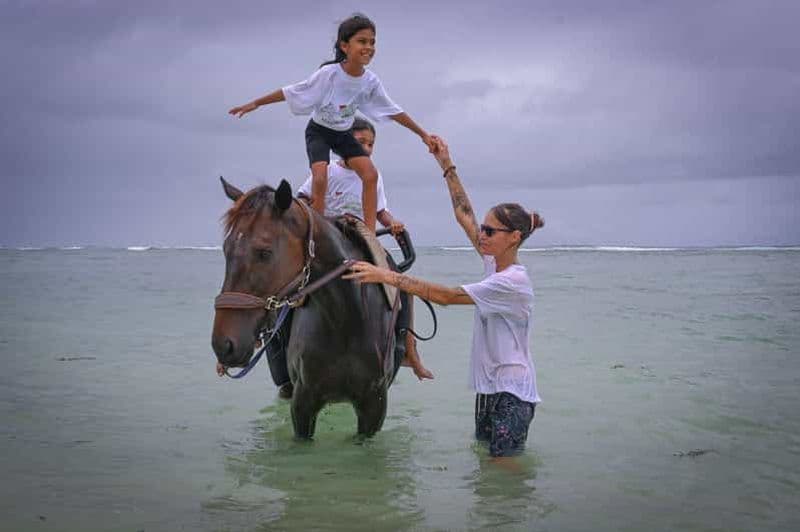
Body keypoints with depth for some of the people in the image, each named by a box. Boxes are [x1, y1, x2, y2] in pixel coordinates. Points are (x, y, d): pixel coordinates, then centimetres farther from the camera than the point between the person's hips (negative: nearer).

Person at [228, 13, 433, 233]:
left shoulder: (371, 81, -16)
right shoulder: (329, 73, -27)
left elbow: (393, 111, -4)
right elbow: (291, 92, -20)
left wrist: (422, 134, 1)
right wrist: (255, 104, -18)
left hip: (343, 134, 4)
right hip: (318, 131, -4)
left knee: (370, 174, -15)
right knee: (320, 178, -24)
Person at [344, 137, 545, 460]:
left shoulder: (512, 281, -21)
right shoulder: (494, 264, 5)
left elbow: (446, 296, -26)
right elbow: (464, 216, 11)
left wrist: (386, 276, -28)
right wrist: (447, 166, 10)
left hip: (512, 390, -9)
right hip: (488, 384, 9)